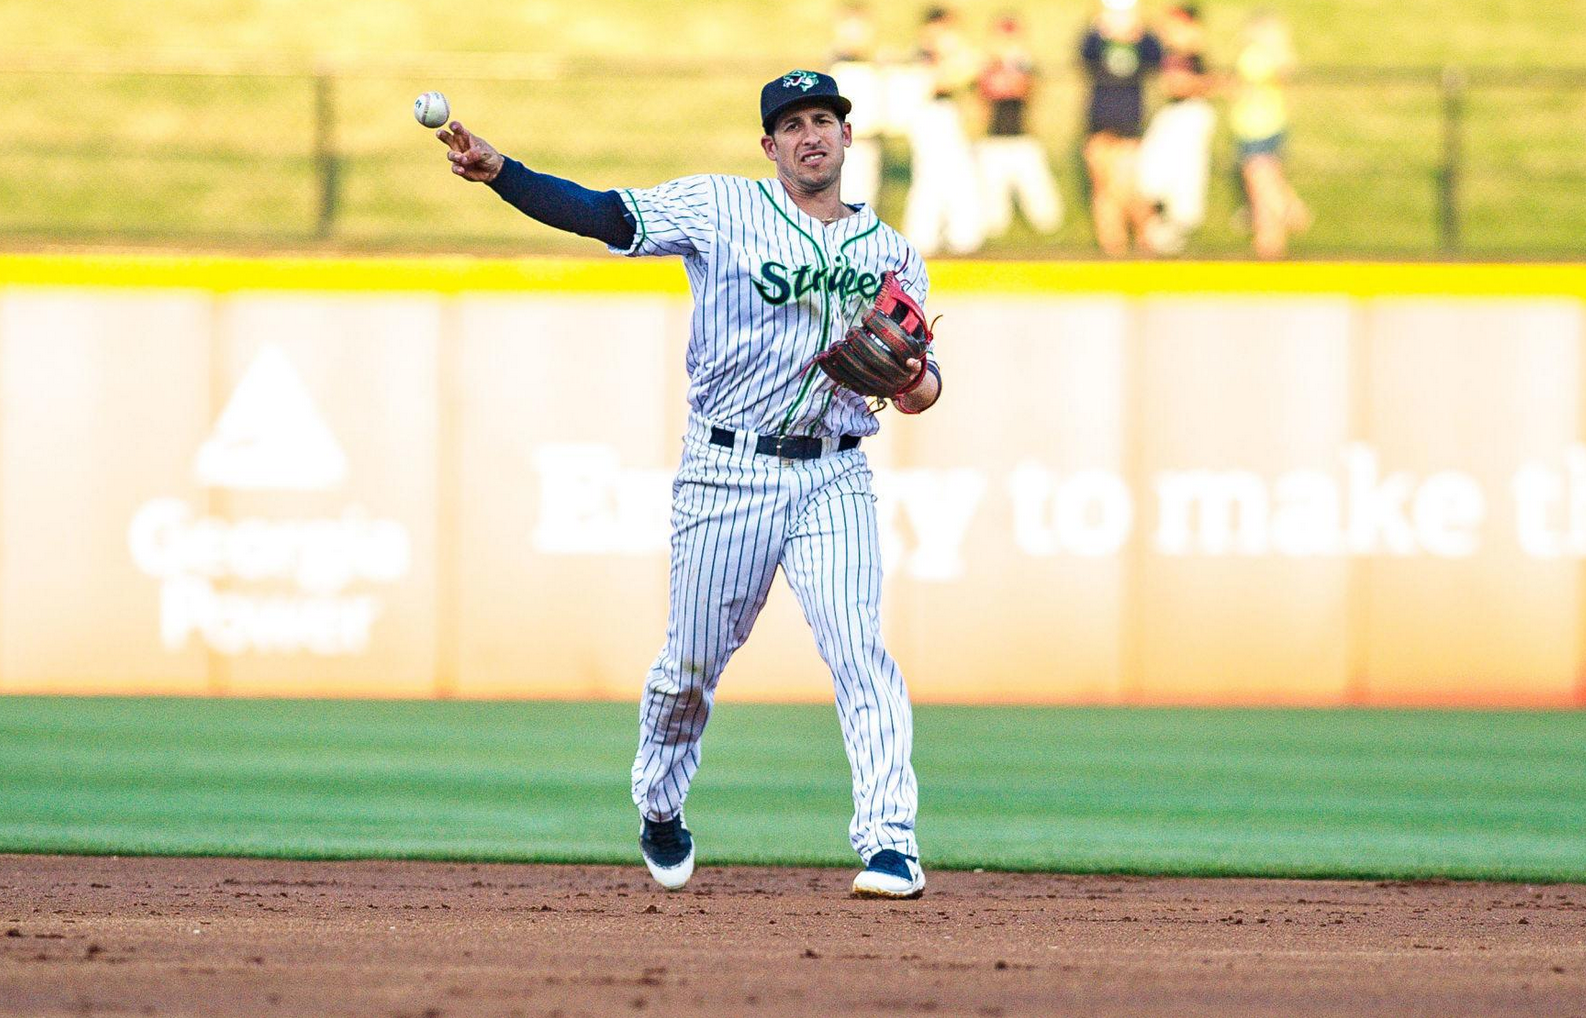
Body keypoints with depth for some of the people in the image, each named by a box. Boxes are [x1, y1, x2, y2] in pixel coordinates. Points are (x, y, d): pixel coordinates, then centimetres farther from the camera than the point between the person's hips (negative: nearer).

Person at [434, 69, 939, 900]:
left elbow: (914, 366, 9)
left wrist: (923, 385, -16)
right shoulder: (719, 209, 2)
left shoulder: (891, 253, 11)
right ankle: (659, 807, 32)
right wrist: (499, 172, -21)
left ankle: (891, 845, -16)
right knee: (693, 659, 5)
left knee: (860, 652, -15)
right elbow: (600, 215, -7)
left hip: (833, 479, 1)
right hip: (727, 473, -1)